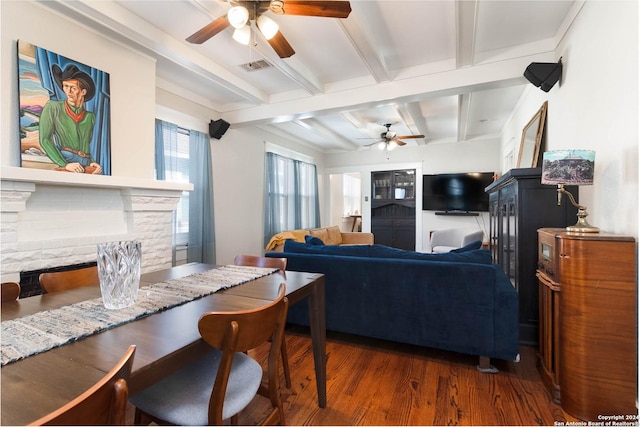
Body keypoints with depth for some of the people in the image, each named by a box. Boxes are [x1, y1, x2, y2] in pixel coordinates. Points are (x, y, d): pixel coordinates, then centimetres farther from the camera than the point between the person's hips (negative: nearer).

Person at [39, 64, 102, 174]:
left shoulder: (90, 117, 17)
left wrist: (92, 162, 2)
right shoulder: (53, 107, 9)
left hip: (87, 167, 3)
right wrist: (65, 165, -12)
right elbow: (44, 140, 1)